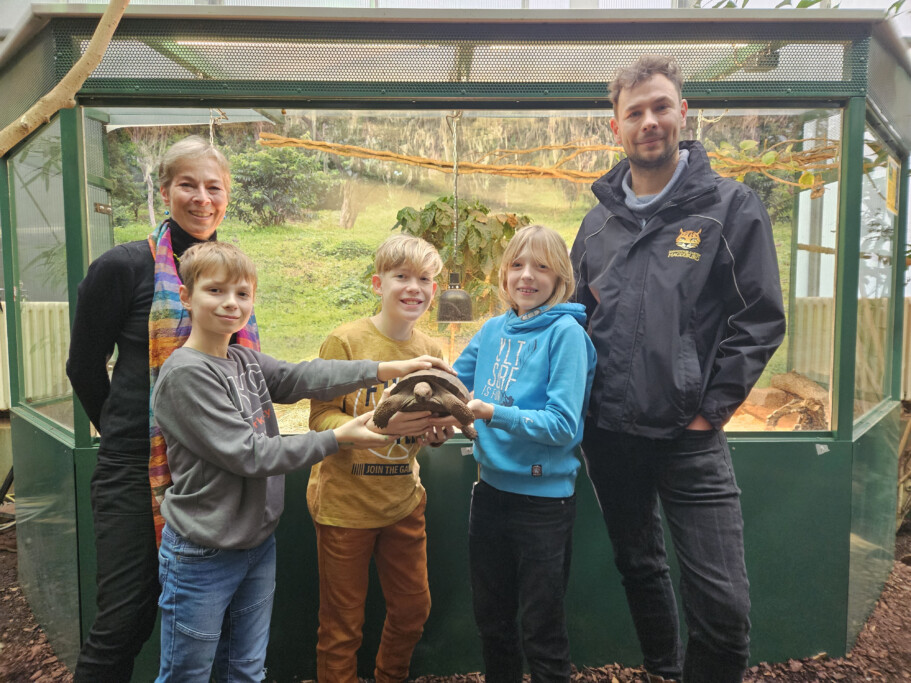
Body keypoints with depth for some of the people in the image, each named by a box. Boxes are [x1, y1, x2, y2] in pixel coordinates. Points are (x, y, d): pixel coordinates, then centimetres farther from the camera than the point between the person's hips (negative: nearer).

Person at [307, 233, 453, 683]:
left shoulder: (430, 350, 2)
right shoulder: (345, 341, -14)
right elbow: (321, 417, -17)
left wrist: (437, 430, -10)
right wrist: (379, 423, -31)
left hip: (403, 501, 5)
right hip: (345, 503, -5)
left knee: (413, 606, 18)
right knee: (343, 623, 10)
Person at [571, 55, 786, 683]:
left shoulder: (731, 207, -2)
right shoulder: (599, 222, 9)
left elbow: (761, 319, -5)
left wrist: (712, 408, -9)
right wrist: (580, 406, 6)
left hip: (691, 438, -4)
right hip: (609, 435, 4)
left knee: (722, 603, -3)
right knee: (640, 569, 20)